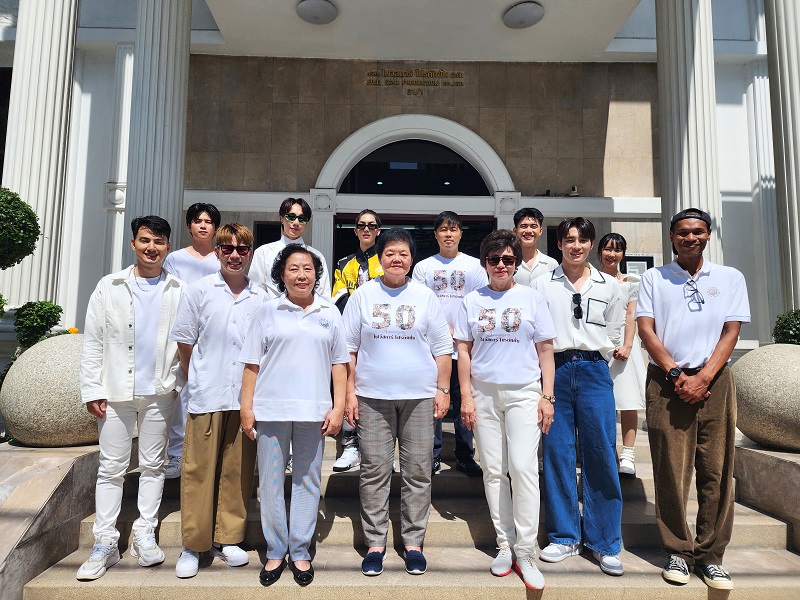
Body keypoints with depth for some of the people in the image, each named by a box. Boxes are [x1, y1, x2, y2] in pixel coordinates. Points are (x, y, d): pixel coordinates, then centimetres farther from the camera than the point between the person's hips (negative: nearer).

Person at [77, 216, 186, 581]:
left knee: (152, 465, 10)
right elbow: (93, 342, 2)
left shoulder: (179, 291, 2)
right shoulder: (109, 287, 3)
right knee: (111, 468, 6)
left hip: (159, 392, 0)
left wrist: (181, 381, -9)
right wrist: (92, 390, -4)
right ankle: (104, 543, 16)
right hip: (116, 390, 0)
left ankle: (145, 535, 22)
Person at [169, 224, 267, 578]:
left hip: (246, 398, 2)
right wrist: (200, 379, 9)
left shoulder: (261, 298, 5)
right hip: (206, 397, -1)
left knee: (238, 470, 9)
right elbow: (184, 343, 7)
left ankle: (226, 539, 25)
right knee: (199, 470, 4)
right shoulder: (199, 291, 2)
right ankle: (192, 545, 20)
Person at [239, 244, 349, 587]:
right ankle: (275, 552, 24)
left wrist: (338, 408, 0)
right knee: (271, 482, 7)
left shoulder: (330, 313, 8)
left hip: (313, 411, 1)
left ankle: (300, 552, 24)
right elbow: (252, 364, 4)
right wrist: (246, 408, -1)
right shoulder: (268, 311, 5)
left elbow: (339, 363, 7)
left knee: (307, 481, 9)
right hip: (270, 409, 0)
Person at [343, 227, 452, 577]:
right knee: (374, 472, 4)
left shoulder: (425, 296, 6)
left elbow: (442, 348, 8)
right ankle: (375, 544, 18)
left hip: (419, 396, 1)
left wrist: (442, 389, 2)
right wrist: (349, 391, 1)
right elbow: (348, 348, 6)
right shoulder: (363, 295, 5)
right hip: (372, 396, 0)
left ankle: (413, 543, 20)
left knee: (418, 472, 5)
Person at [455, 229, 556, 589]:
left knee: (523, 467, -8)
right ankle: (505, 545, 21)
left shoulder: (532, 298, 4)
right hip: (484, 394, 2)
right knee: (493, 470, 7)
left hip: (524, 392, -2)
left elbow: (546, 350, 5)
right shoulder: (473, 301, 8)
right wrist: (466, 397, 0)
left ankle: (525, 552, 5)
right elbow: (464, 350, 7)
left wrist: (547, 396, -2)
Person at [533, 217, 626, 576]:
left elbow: (614, 335, 13)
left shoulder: (609, 286, 10)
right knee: (557, 453, 3)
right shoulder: (542, 284, 7)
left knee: (601, 455, 0)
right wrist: (556, 362, -2)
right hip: (555, 371, 0)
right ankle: (564, 537, 17)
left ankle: (605, 543, 14)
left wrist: (591, 358, 4)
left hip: (594, 372, 0)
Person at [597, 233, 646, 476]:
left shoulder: (631, 282, 11)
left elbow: (631, 317, 2)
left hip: (622, 342, 0)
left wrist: (627, 346, -10)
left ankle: (627, 456, 0)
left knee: (628, 401, -5)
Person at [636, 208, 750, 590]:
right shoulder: (653, 278, 9)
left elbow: (731, 331, 4)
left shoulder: (730, 278, 12)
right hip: (667, 382, -1)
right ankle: (679, 552, 13)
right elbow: (646, 329, 1)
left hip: (714, 382, 1)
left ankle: (711, 556, 14)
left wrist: (704, 378, -9)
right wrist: (677, 375, -9)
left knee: (716, 472, 2)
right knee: (670, 472, 0)